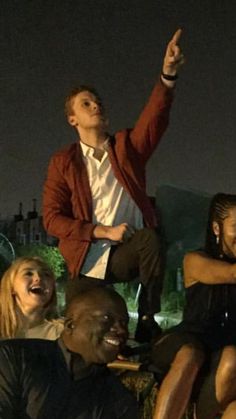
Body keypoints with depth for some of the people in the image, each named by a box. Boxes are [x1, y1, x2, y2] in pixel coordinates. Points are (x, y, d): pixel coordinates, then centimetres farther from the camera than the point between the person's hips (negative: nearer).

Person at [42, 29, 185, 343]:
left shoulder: (127, 146, 8)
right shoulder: (63, 162, 4)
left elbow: (155, 116, -12)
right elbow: (52, 218, -2)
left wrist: (168, 73, -30)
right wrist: (103, 231, -14)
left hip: (127, 254, 0)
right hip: (87, 264, 1)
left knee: (150, 237, -33)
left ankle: (148, 323, -21)